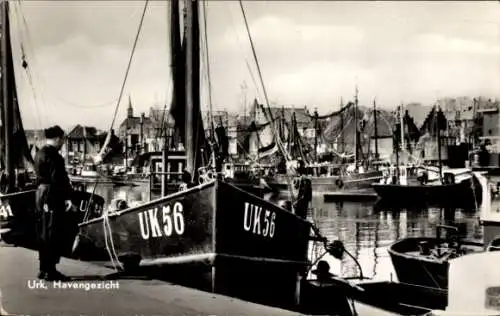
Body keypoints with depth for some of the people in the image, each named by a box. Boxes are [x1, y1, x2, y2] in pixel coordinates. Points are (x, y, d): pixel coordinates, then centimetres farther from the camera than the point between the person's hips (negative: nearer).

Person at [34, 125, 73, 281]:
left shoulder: (39, 153, 14)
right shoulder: (54, 156, -16)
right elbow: (59, 179, -20)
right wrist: (67, 197, -17)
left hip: (41, 196, 10)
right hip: (53, 198, -10)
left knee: (44, 234, 14)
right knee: (54, 235, -5)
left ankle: (44, 269, 22)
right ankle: (50, 271, -2)